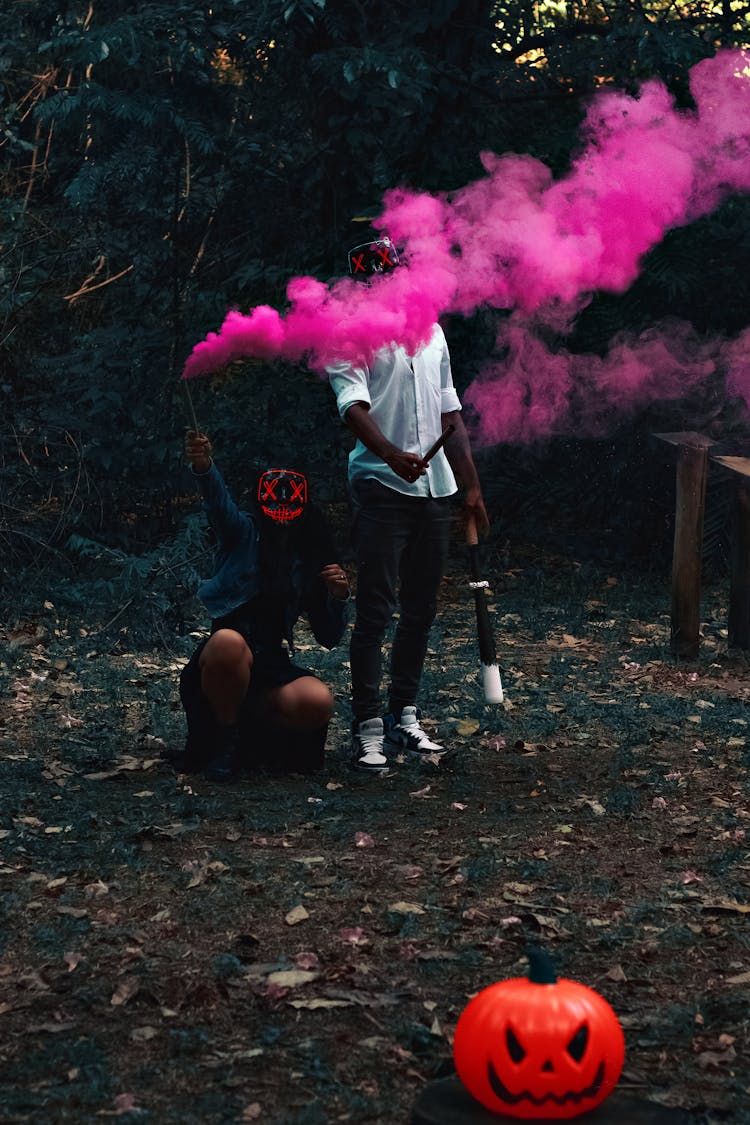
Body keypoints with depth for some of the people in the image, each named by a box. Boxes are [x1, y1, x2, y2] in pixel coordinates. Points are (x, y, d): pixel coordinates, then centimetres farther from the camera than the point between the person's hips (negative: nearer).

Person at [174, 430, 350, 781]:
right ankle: (224, 739, -15)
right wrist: (203, 467, -44)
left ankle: (245, 724, 1)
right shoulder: (244, 533, 3)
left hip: (270, 665, 3)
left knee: (318, 703, -30)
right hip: (223, 655, -3)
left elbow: (329, 639, 14)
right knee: (229, 643, -41)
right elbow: (220, 503, -21)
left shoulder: (312, 560, 14)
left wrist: (338, 597, -6)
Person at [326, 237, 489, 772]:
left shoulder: (430, 331, 18)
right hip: (381, 487, -6)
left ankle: (405, 717, 19)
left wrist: (472, 486, 17)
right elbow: (354, 406, -19)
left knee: (422, 609, 9)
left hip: (435, 488, 6)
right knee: (375, 610, -8)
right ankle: (368, 727, -5)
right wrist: (392, 455, -38)